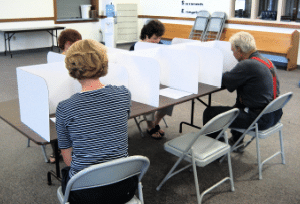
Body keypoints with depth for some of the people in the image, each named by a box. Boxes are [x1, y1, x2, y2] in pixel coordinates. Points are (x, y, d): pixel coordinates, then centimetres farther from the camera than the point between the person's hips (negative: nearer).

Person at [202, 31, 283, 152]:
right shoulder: (267, 61, 10)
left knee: (209, 113, -5)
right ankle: (236, 142, 47)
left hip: (259, 119, -10)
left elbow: (225, 82, -14)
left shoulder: (247, 65, -21)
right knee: (236, 107, 38)